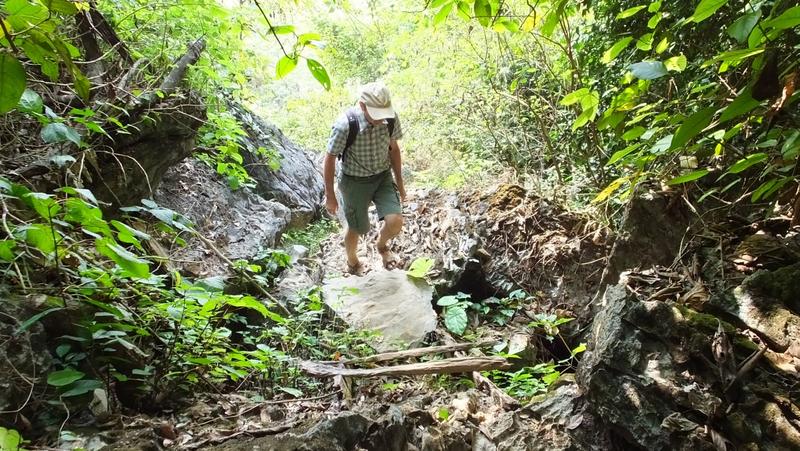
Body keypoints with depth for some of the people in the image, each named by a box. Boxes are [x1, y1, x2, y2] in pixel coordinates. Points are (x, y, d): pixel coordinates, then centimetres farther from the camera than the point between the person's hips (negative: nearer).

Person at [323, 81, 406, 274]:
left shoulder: (391, 119, -16)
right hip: (355, 182, -3)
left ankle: (382, 245, 25)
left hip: (383, 177, 3)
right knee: (356, 228, 12)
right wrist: (330, 195, -8)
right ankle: (353, 263, 45)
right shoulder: (345, 125, -28)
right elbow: (330, 159, -15)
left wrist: (400, 183, 10)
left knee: (395, 222, -13)